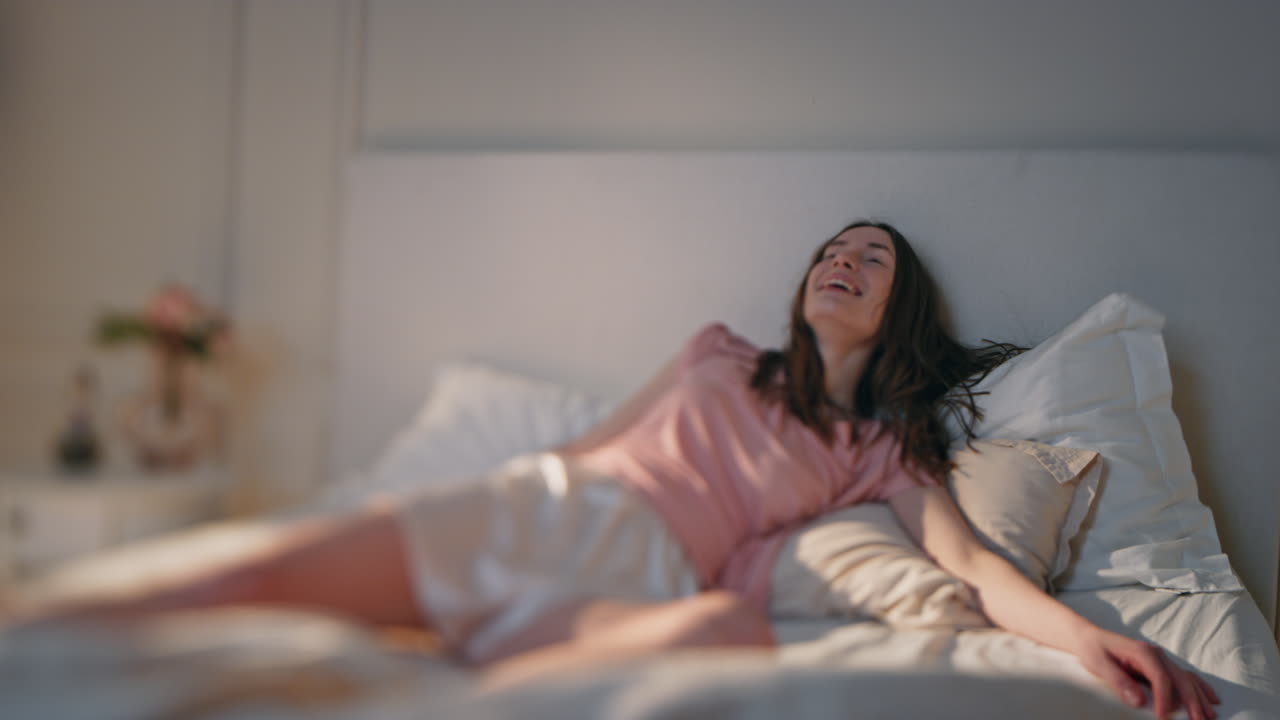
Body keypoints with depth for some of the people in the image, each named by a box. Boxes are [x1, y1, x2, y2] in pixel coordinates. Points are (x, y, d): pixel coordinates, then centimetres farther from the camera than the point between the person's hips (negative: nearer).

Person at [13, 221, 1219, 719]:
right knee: (266, 578, -22)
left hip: (650, 581, -3)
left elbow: (971, 559, 4)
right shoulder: (721, 354, 28)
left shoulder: (887, 452, 20)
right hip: (545, 507, 4)